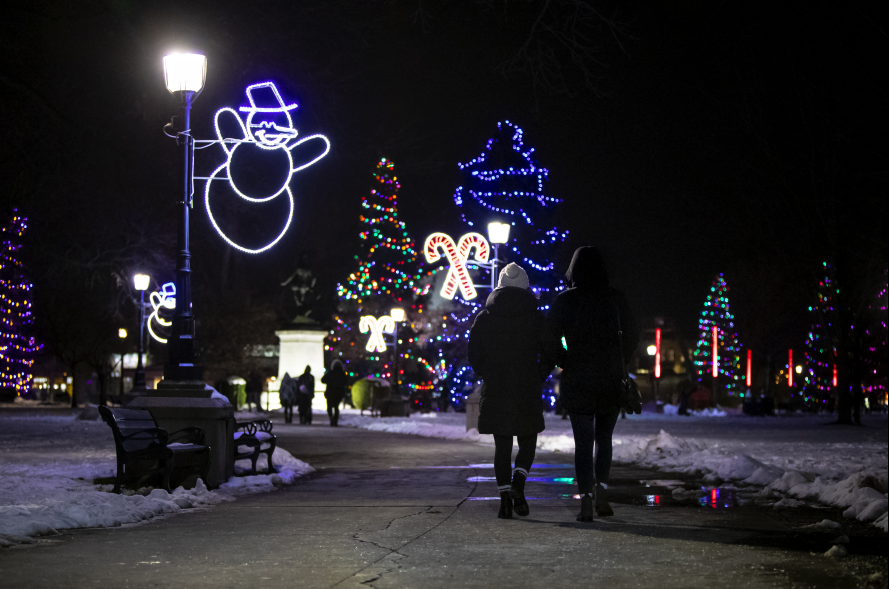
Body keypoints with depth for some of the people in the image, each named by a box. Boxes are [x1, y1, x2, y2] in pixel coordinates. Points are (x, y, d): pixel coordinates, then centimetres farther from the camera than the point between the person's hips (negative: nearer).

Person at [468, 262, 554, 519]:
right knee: (528, 442, 12)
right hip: (527, 392, -1)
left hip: (494, 392, 1)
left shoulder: (484, 318, 2)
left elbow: (474, 357, 4)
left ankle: (505, 496, -2)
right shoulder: (536, 318, -2)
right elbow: (548, 356, -2)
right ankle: (518, 483, -13)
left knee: (502, 446, 8)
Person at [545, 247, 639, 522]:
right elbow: (632, 336, 1)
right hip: (611, 380, 1)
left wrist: (565, 364, 8)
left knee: (583, 442, 3)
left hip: (577, 379, -1)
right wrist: (620, 365, 13)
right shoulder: (615, 298, -1)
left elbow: (551, 340, -6)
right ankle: (601, 492, 7)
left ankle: (586, 502, -4)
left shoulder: (564, 300, -4)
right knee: (604, 438, 18)